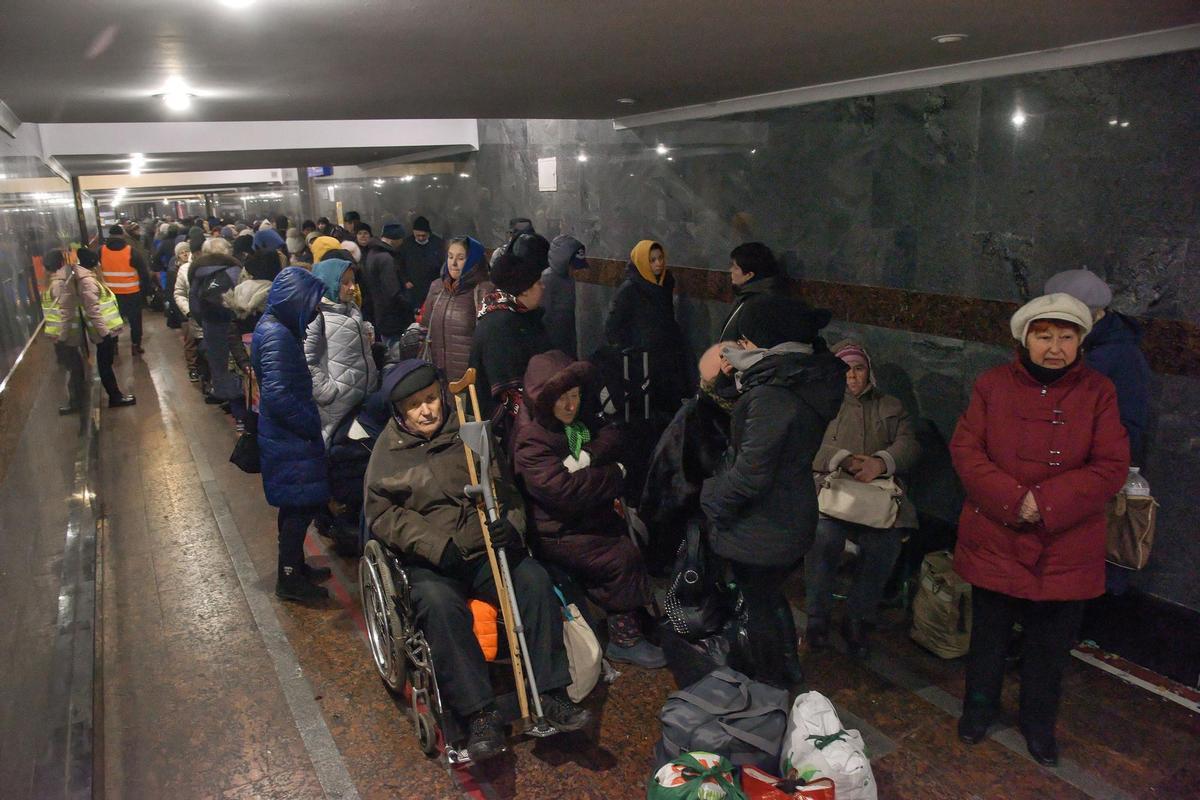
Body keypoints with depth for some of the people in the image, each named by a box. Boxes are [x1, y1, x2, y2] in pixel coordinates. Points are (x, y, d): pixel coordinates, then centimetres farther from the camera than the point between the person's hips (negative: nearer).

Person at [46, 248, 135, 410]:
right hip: (104, 331, -9)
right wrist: (105, 332, -21)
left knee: (105, 364, 15)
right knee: (104, 365, 4)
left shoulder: (85, 276, 8)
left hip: (107, 329, 9)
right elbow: (93, 310, -21)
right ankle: (115, 397, 12)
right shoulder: (86, 279, -18)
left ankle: (116, 395, 23)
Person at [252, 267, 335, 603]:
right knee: (301, 504, 1)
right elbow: (278, 394, -28)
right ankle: (289, 579, 14)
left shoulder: (277, 327, 9)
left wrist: (310, 420, 12)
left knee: (296, 504, 20)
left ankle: (295, 566, 34)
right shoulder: (277, 335, -22)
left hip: (287, 435, 10)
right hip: (289, 438, -10)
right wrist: (311, 424, -17)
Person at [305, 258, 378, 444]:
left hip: (366, 397, 7)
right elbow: (305, 362, -18)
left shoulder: (352, 308, 12)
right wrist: (329, 393, -17)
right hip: (338, 405, -7)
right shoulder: (315, 316, -13)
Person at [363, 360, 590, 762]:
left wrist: (511, 525, -11)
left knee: (535, 579, -24)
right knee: (438, 604, -33)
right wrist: (440, 547, -16)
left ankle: (550, 694, -16)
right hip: (429, 560, -2)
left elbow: (505, 487, 12)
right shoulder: (389, 450, 5)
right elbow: (381, 514, -2)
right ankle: (481, 714, -27)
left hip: (486, 550, 2)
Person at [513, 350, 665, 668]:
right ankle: (624, 637, -4)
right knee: (623, 557, -20)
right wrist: (614, 476, -16)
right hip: (559, 532, -8)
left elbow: (611, 436, -2)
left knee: (642, 540, -9)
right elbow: (561, 489, -27)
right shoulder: (531, 441, -18)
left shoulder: (582, 420, 9)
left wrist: (587, 456, -22)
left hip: (595, 516, 8)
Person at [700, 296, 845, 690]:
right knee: (771, 597, 27)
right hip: (794, 519, 9)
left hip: (761, 530, -9)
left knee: (759, 605, 13)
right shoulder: (812, 384, -3)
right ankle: (787, 671, 47)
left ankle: (770, 682, 33)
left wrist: (713, 500, -12)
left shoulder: (770, 398, -30)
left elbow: (751, 473, -29)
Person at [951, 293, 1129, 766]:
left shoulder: (1098, 393, -2)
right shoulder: (993, 385, -2)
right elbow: (965, 448, -8)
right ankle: (979, 707, 39)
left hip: (1065, 548, 0)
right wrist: (1011, 500, -20)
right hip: (994, 543, 0)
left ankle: (1039, 723, 38)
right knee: (988, 633, 16)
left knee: (1051, 643, 15)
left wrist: (1046, 502, -20)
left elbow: (1111, 466, -8)